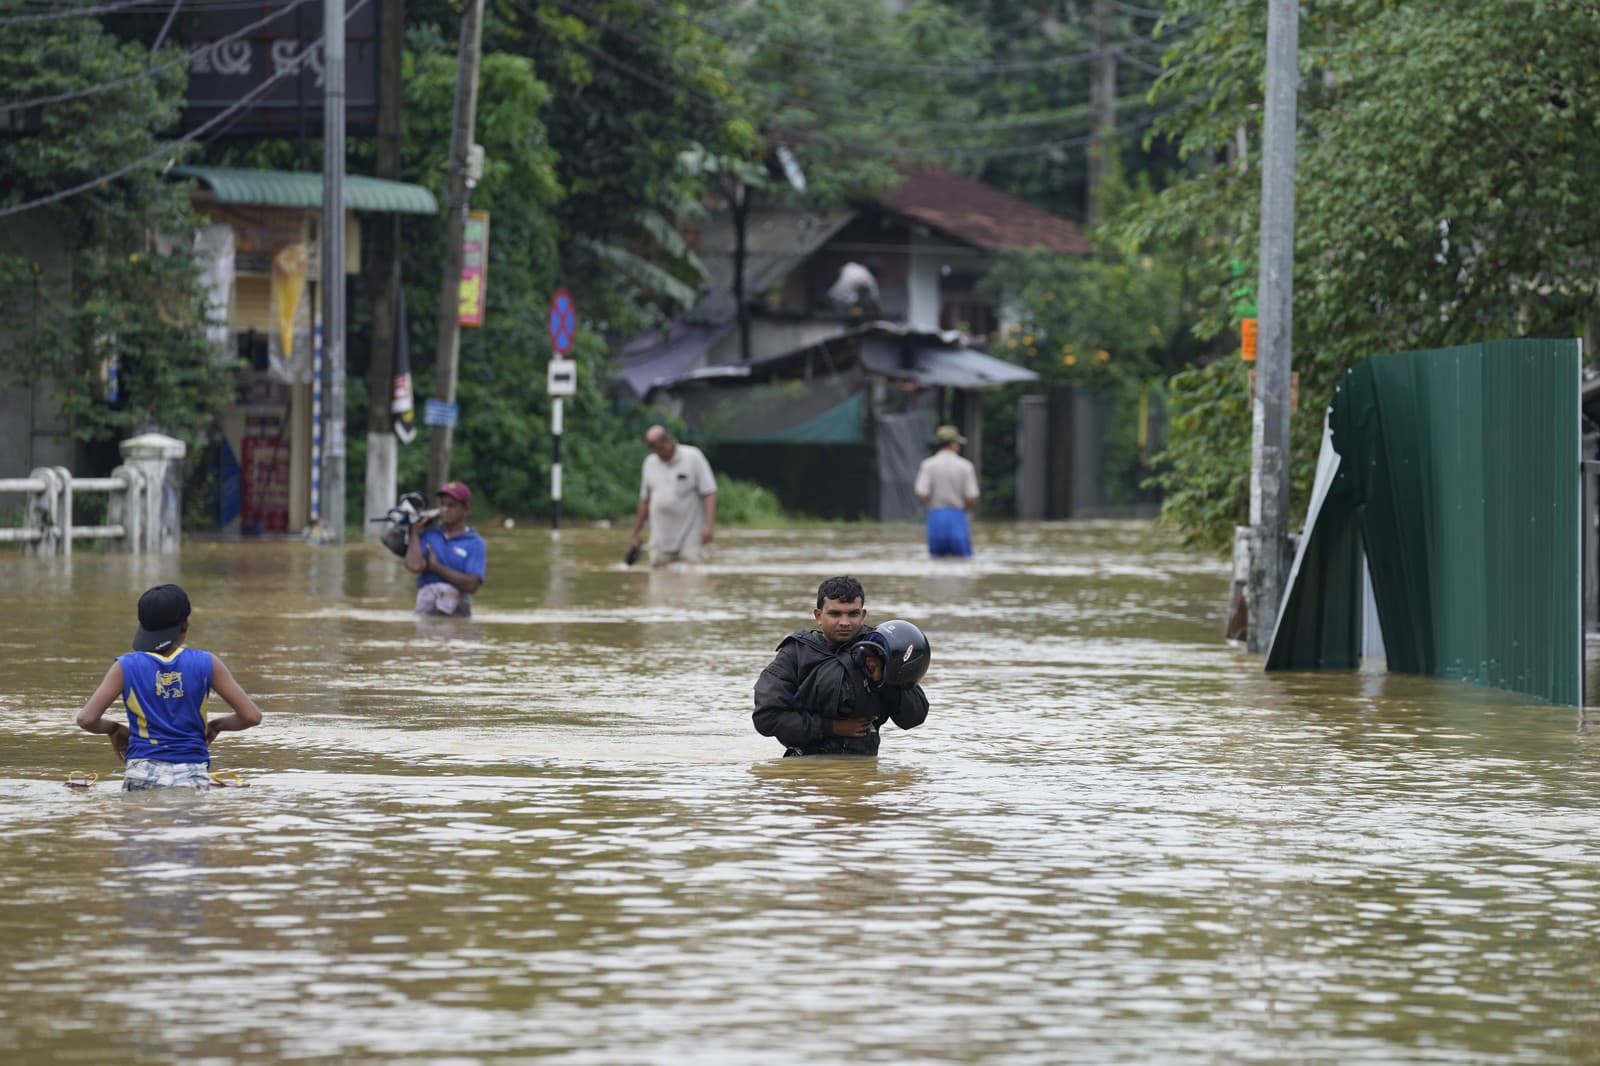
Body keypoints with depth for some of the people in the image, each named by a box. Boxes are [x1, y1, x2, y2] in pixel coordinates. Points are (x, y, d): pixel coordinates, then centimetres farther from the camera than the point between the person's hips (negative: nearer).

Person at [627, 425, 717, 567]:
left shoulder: (693, 457, -3)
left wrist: (709, 525, -18)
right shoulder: (650, 463, 10)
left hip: (689, 540, -4)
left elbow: (709, 493, -6)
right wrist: (634, 534, 19)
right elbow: (645, 500, 18)